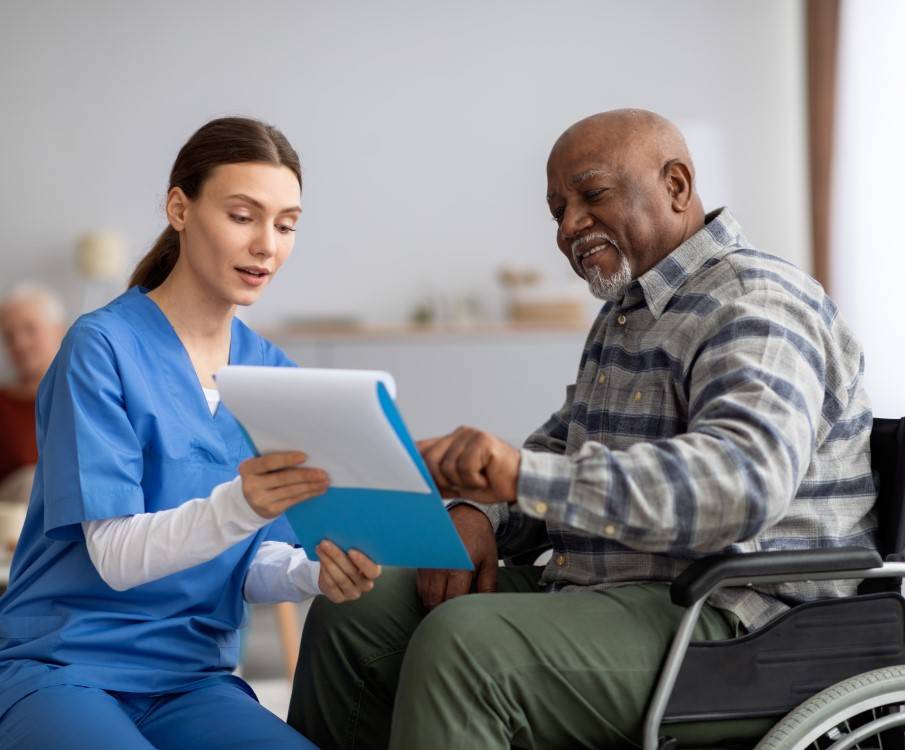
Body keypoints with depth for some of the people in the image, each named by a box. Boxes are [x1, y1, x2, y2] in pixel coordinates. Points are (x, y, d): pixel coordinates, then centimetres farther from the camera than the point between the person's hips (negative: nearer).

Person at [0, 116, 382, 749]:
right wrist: (236, 506, -33)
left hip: (191, 679, 4)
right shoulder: (104, 345, -10)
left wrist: (314, 577, -17)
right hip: (63, 667, -4)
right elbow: (116, 556, -16)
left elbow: (253, 568, 6)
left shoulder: (272, 371, 6)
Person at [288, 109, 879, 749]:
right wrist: (479, 512, 2)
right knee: (353, 613, 2)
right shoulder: (627, 313, 20)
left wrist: (522, 475, -39)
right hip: (619, 598, 10)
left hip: (730, 625, -10)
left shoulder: (754, 308, -13)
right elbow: (562, 447, 27)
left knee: (461, 643, -30)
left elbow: (742, 480, -31)